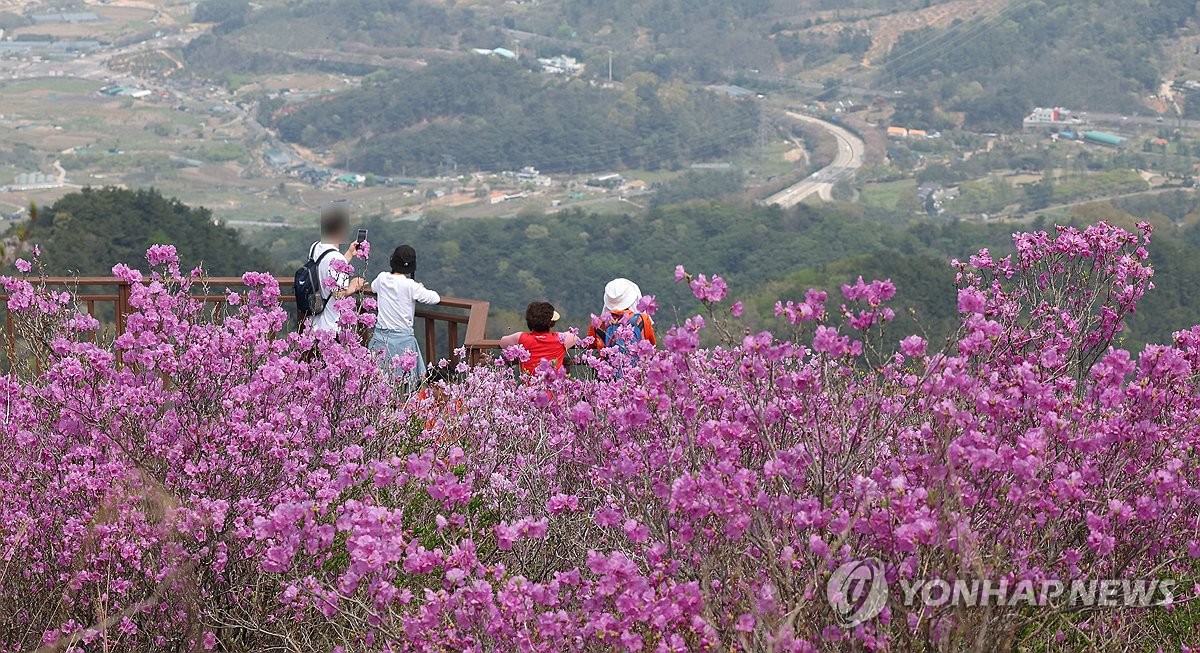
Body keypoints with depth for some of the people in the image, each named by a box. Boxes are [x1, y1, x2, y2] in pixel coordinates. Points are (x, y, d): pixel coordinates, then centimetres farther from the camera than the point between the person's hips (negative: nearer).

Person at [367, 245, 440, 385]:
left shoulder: (382, 278, 1)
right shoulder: (410, 286, -15)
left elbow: (372, 287, 25)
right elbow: (435, 298, -10)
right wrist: (422, 289, 10)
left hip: (380, 336, 5)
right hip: (402, 338, -5)